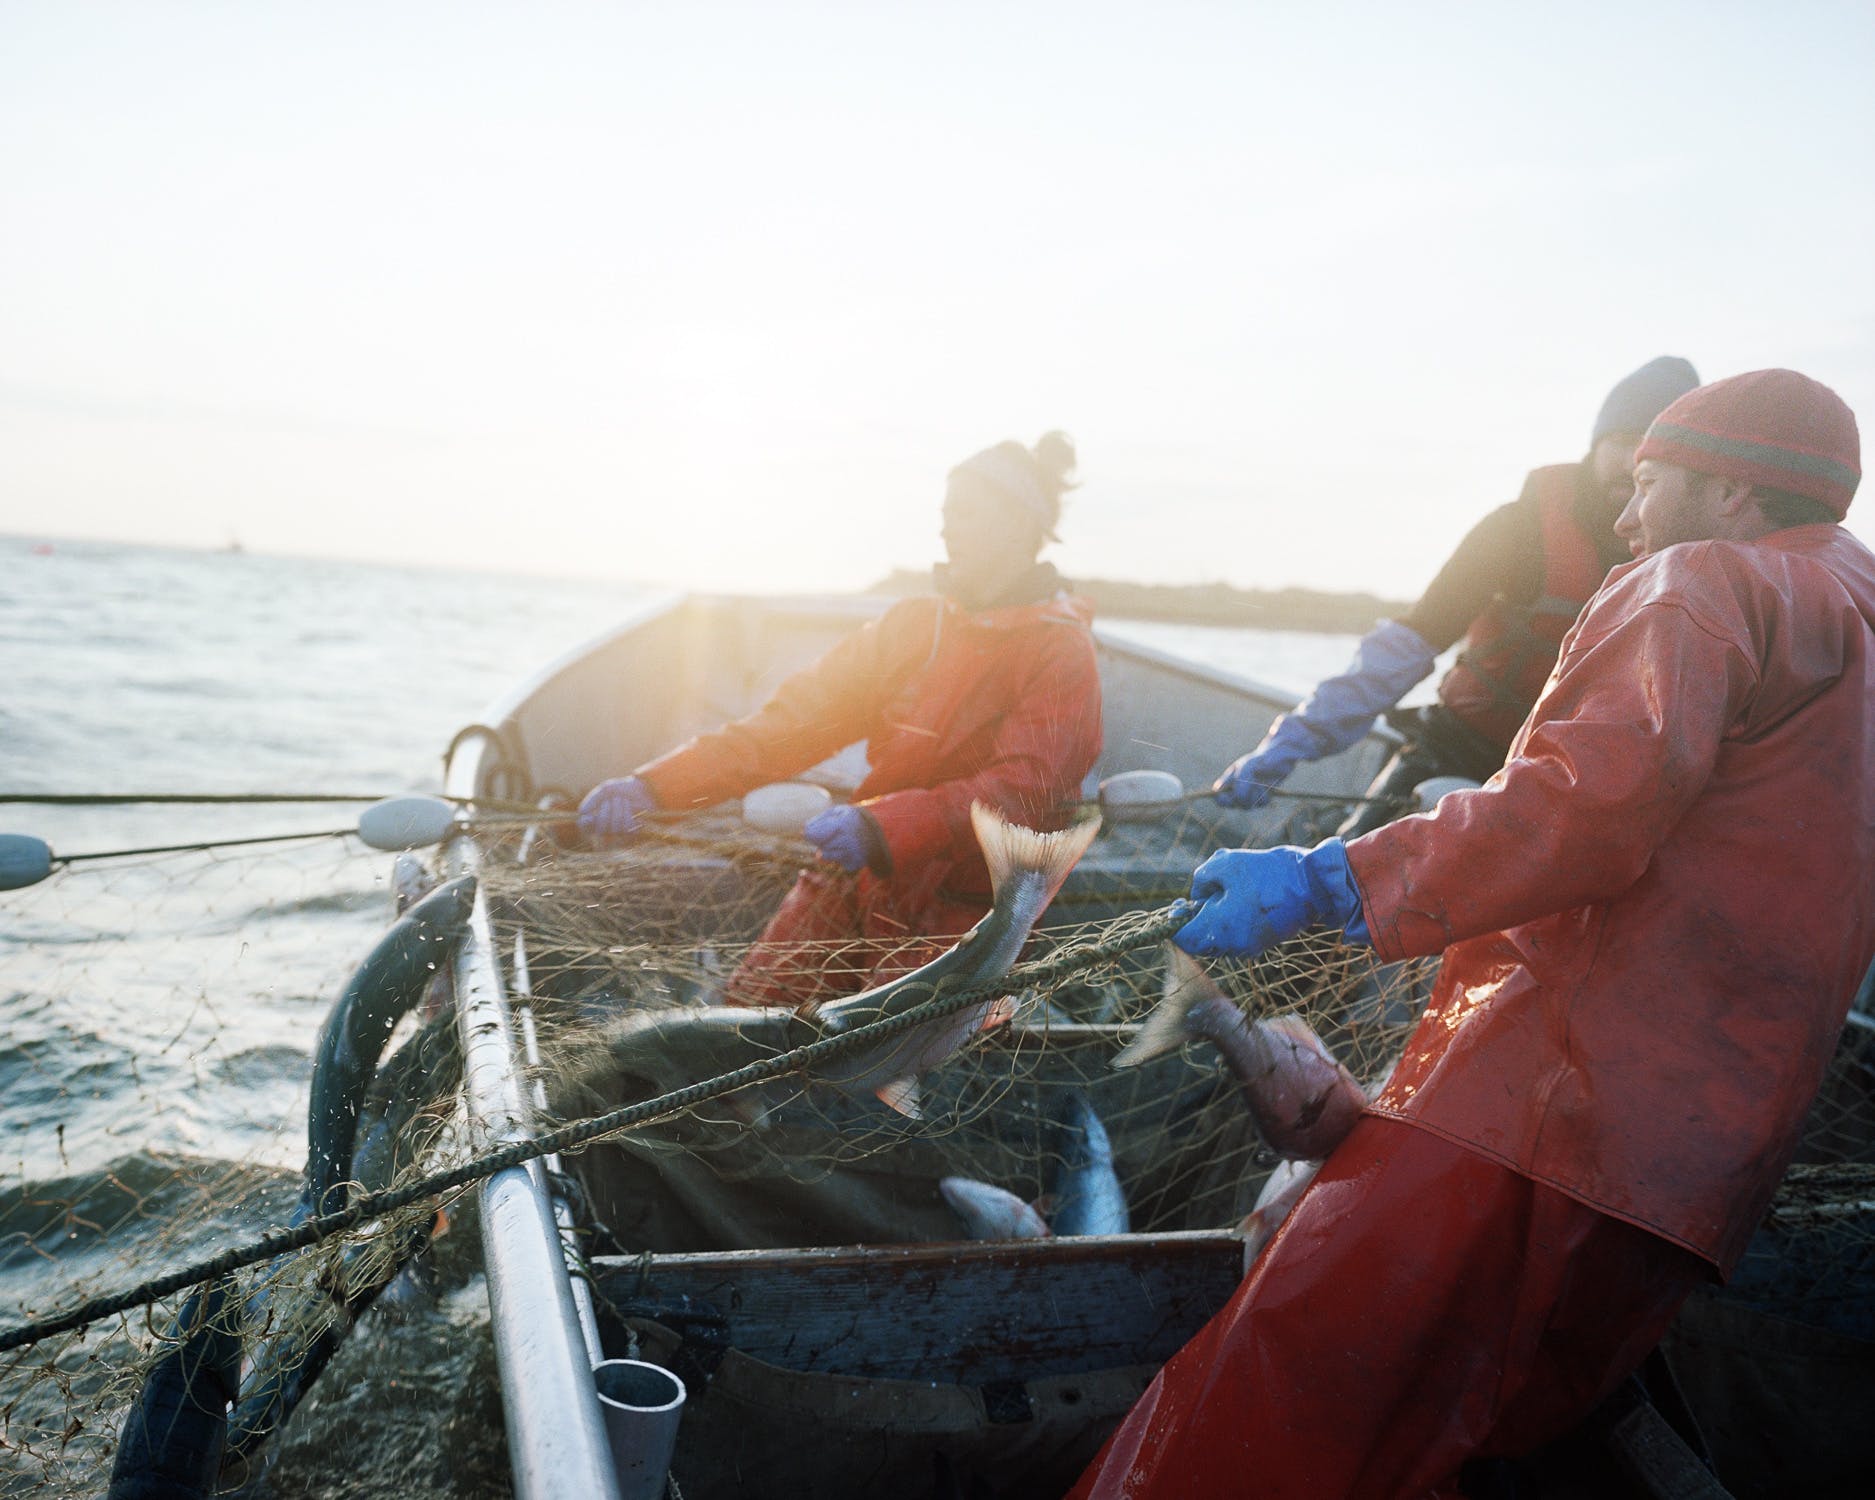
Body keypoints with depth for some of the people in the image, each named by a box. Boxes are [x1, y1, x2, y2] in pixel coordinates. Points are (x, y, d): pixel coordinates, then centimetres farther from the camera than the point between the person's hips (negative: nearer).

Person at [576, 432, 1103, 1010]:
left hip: (962, 908, -5)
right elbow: (797, 719, 2)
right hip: (856, 877, 5)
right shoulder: (913, 625, 10)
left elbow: (1022, 791, -21)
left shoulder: (1061, 654, -7)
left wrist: (882, 827, -37)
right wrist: (657, 784, -11)